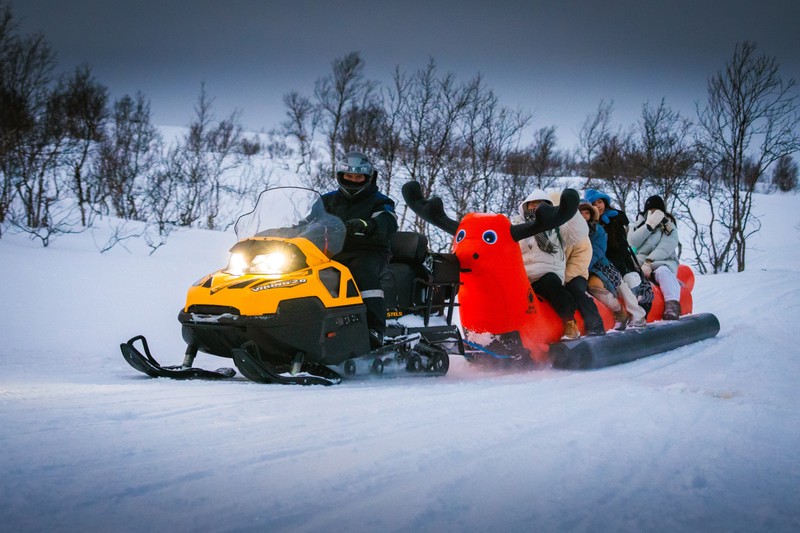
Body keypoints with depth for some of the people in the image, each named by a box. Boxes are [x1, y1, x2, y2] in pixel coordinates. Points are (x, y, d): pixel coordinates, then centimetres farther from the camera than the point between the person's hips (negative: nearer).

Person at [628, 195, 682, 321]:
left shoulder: (669, 226, 12)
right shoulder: (638, 223, 19)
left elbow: (666, 247, -5)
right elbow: (633, 242, 0)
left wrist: (649, 262, -19)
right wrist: (649, 225, -7)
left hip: (663, 262, -1)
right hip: (640, 262, 2)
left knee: (663, 272, -36)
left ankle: (672, 307, -51)